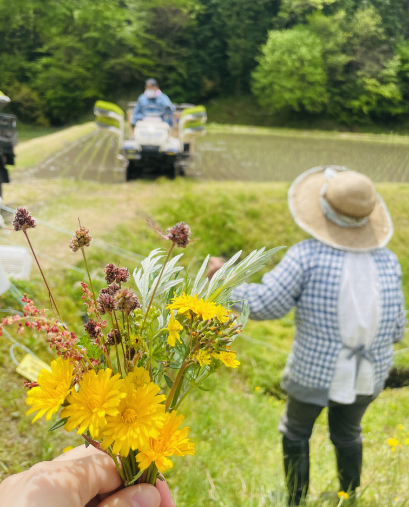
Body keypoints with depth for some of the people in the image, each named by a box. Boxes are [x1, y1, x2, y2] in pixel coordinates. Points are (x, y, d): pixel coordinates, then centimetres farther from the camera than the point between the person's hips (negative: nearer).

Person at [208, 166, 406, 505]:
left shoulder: (308, 255, -19)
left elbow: (265, 305, -18)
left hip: (315, 372, -4)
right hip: (369, 375, 4)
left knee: (296, 431, 24)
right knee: (347, 433, 30)